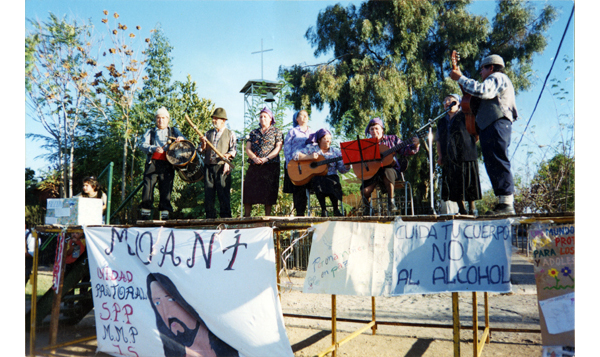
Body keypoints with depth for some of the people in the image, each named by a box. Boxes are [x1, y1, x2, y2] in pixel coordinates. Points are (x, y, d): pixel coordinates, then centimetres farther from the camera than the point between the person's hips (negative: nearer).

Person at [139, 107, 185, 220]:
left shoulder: (174, 131, 22)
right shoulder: (150, 132, 21)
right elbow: (143, 145, 5)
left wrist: (181, 139, -14)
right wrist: (154, 148, -15)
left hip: (167, 165, 0)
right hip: (152, 163, 0)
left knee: (166, 189, -5)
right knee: (148, 188, -6)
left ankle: (165, 215, -2)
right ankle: (145, 215, 0)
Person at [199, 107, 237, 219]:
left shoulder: (230, 134, 11)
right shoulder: (208, 133, 21)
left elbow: (234, 149, 4)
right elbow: (202, 150, 19)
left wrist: (229, 155, -16)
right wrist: (203, 144, -2)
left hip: (222, 166, -3)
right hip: (209, 166, 4)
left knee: (224, 192, -7)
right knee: (208, 192, 2)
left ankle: (226, 216, -1)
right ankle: (210, 217, 9)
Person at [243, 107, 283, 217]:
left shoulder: (276, 132, 8)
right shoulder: (253, 132, 18)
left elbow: (278, 148, -3)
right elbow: (247, 148, 9)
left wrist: (266, 158, -16)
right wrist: (254, 158, -11)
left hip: (271, 166, -3)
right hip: (254, 166, 3)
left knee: (268, 191, -4)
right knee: (248, 190, -1)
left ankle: (267, 216, 2)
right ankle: (246, 216, 6)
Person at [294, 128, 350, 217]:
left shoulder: (335, 151, 12)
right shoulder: (312, 148, 8)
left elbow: (342, 169, 6)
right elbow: (296, 156, -1)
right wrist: (309, 157, -13)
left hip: (331, 177, 1)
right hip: (315, 177, -1)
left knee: (332, 183, -34)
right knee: (319, 181, -35)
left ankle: (336, 209, -13)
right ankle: (323, 210, -19)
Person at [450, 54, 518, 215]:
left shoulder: (497, 77, 3)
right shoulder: (494, 82, 36)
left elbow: (481, 90, -18)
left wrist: (460, 78, -11)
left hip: (497, 125, -11)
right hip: (490, 128, 11)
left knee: (498, 162, -17)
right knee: (493, 164, 5)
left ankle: (508, 203, -21)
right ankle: (504, 202, 4)